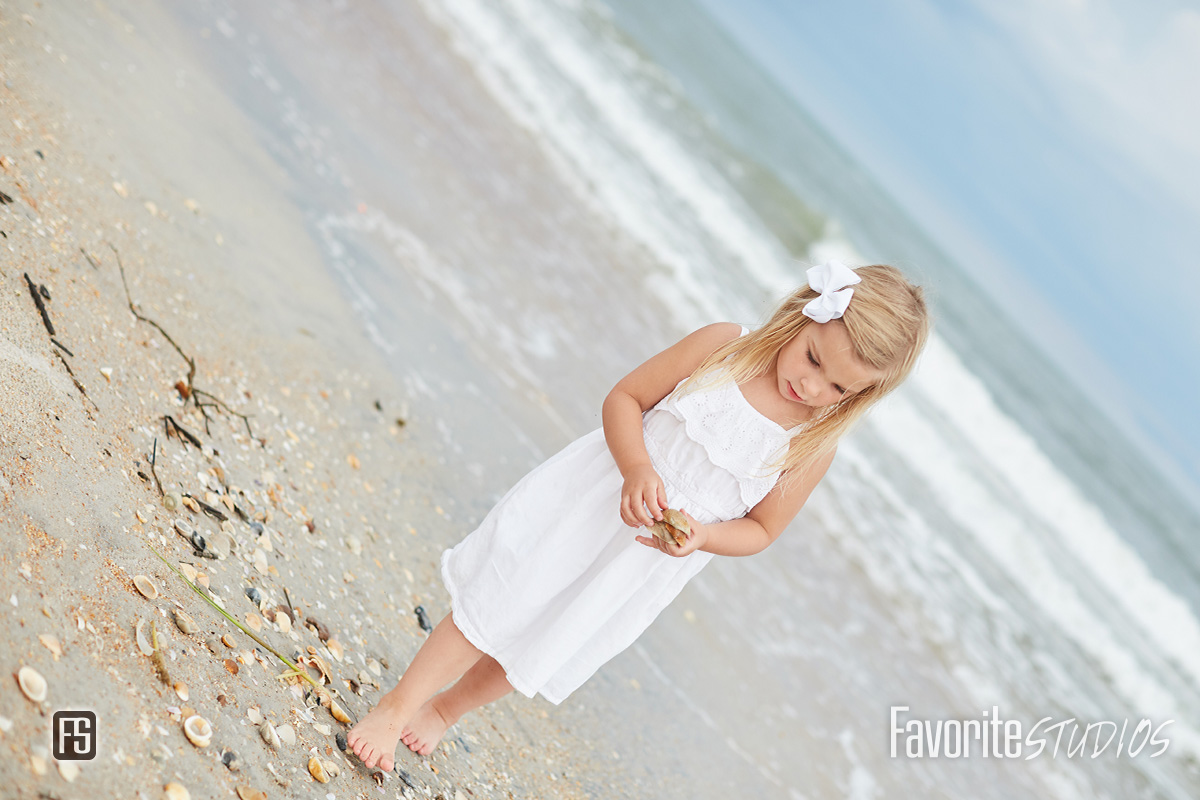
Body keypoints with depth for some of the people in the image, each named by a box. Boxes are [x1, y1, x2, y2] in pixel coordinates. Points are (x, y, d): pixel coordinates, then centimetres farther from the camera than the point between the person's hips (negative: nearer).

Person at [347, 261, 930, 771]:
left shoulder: (814, 446, -10)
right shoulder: (722, 345, -13)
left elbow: (760, 530, 0)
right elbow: (623, 397, -7)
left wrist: (700, 536, -20)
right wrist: (637, 466, -24)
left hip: (647, 562, 1)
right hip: (587, 505, -1)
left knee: (532, 657, 15)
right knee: (493, 607, 1)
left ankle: (447, 708, 43)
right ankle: (396, 706, 21)